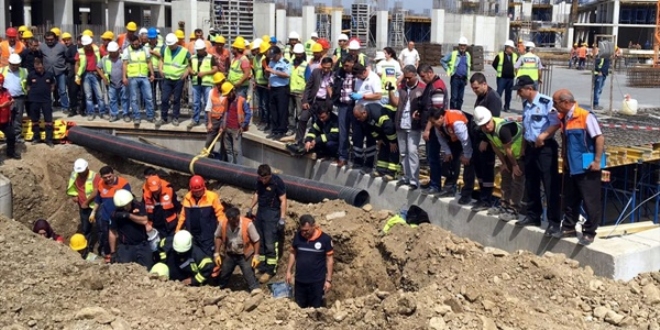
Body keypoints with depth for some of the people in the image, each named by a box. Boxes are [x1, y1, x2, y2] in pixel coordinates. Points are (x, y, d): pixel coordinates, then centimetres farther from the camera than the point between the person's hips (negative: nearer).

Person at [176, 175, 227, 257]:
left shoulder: (212, 197, -10)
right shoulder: (187, 198, 5)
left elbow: (220, 214, -9)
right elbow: (183, 215, 15)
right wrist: (178, 229, 17)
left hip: (207, 236, -5)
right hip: (192, 235, 5)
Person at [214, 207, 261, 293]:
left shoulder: (248, 224, -25)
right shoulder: (223, 224, -17)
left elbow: (256, 240, -15)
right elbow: (218, 237, 2)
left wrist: (256, 256, -15)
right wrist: (217, 254, 0)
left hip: (245, 255, -3)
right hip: (229, 255, 3)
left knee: (249, 274, -9)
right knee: (223, 273, 18)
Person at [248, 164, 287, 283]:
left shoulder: (277, 182, -17)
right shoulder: (259, 181, 2)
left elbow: (283, 200, -15)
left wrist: (282, 218, -17)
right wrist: (250, 209, 16)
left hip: (272, 214, -7)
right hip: (260, 211, 7)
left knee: (270, 244, -7)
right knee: (259, 240, 12)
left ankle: (270, 270, 2)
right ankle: (261, 265, 25)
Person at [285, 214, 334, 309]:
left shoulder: (325, 239, -14)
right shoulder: (298, 236, -5)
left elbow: (330, 259, -6)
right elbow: (293, 253, 9)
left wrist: (328, 280, -7)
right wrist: (289, 271, 5)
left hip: (317, 281, -3)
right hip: (300, 280, 3)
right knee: (300, 308, 15)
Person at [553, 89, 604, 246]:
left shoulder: (585, 116, -17)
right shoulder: (563, 118, 7)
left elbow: (600, 138, -18)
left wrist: (597, 161, -18)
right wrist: (564, 159, 16)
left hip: (586, 168, -8)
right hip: (570, 167, 8)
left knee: (590, 202, 2)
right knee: (569, 200, 16)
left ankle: (589, 233, 9)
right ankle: (568, 227, 28)